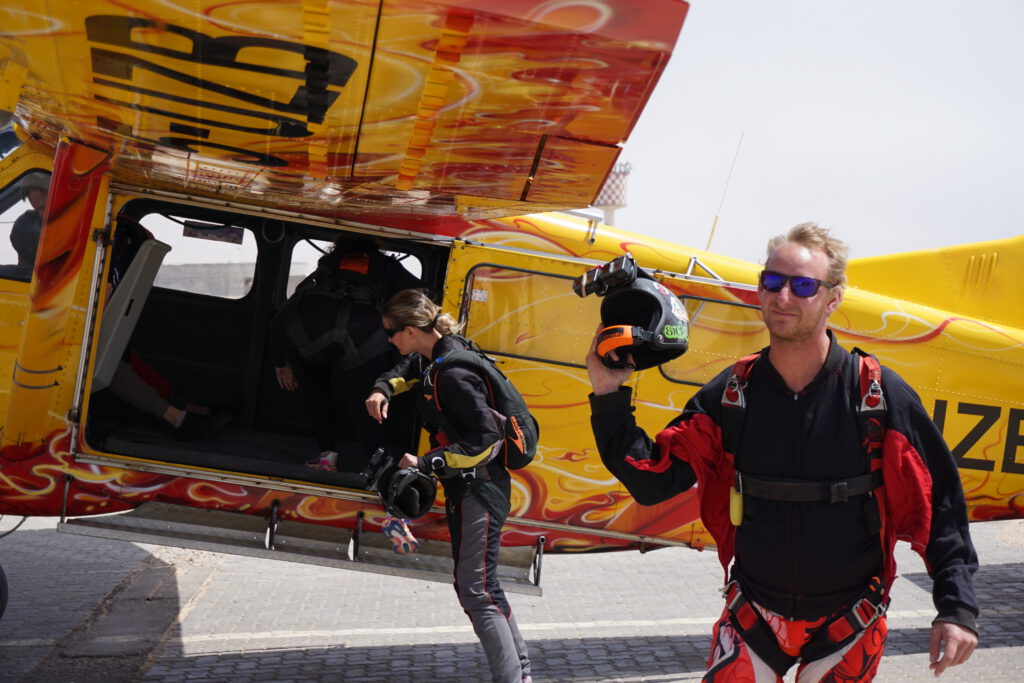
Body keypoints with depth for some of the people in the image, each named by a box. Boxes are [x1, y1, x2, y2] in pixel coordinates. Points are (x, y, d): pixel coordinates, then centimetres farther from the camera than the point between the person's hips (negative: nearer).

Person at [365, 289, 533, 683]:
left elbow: (485, 438, -26)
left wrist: (426, 464, -25)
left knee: (476, 591, -11)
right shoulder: (435, 357, 5)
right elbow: (410, 368, 30)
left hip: (480, 490, -11)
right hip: (465, 487, 11)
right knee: (479, 587, 17)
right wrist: (383, 388, 10)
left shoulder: (453, 374, -24)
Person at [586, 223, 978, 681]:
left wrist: (957, 607, -13)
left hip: (847, 625, -1)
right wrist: (609, 395, -15)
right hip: (752, 616, 2)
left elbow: (939, 502, -8)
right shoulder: (730, 394, -7)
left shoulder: (880, 395, -14)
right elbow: (652, 480, -6)